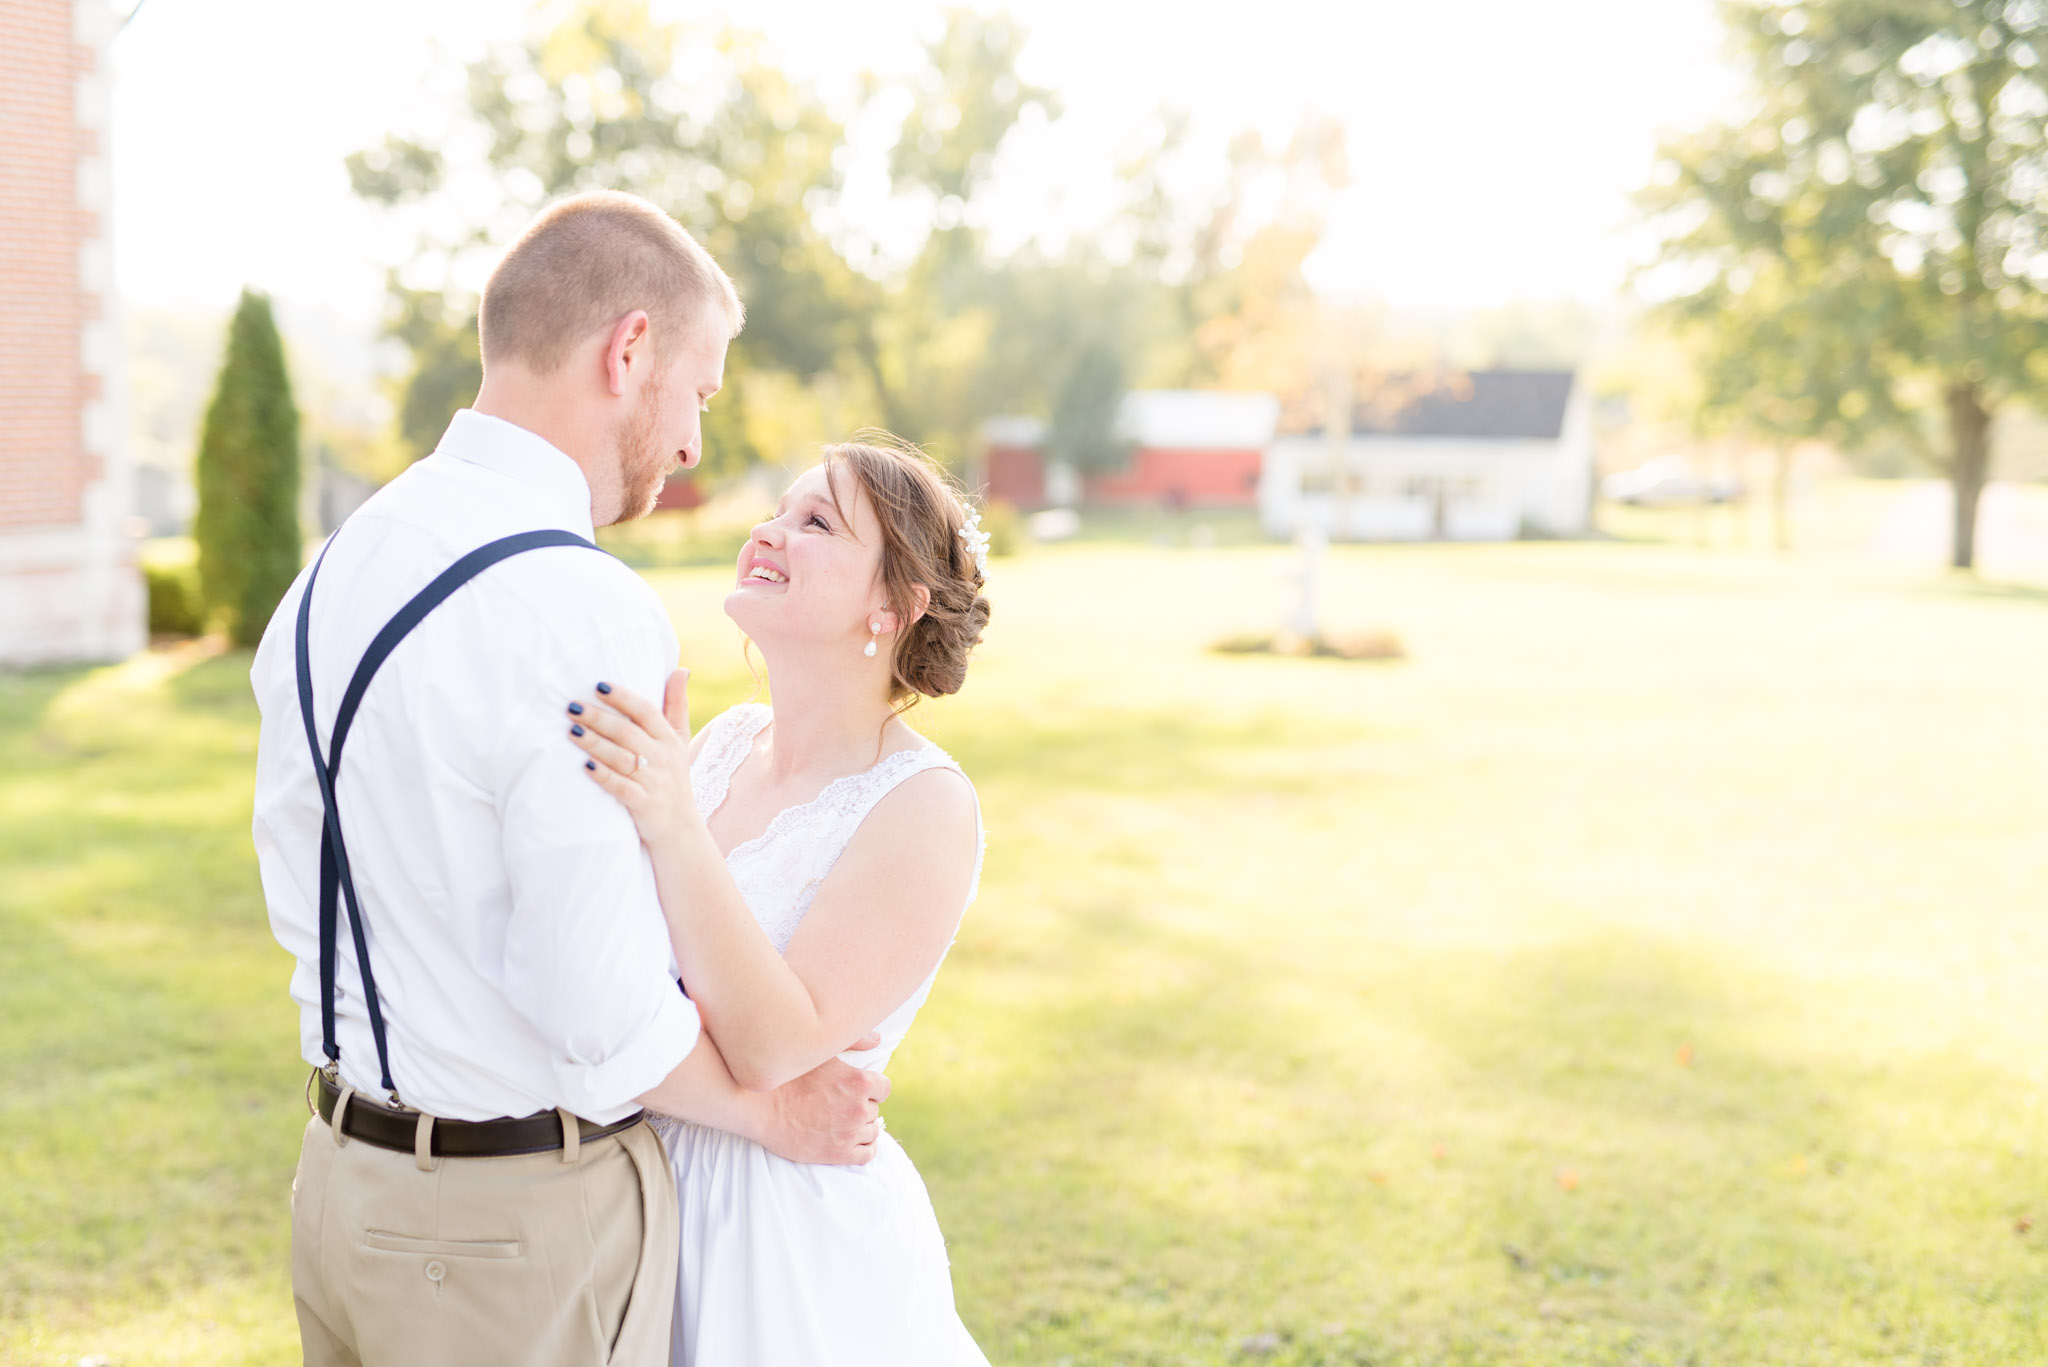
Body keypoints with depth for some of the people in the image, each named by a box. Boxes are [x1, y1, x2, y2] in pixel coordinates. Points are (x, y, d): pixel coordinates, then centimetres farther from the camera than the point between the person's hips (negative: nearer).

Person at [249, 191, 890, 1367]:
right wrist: (774, 1111, -8)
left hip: (345, 1176, 8)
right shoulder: (586, 616, -24)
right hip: (526, 1226, -8)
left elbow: (301, 896, 11)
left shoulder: (335, 572, 4)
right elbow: (605, 1002, -24)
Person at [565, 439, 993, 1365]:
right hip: (651, 1191, 6)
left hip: (798, 1242, -6)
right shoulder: (727, 741, 3)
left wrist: (676, 829, -33)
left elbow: (771, 1047, -25)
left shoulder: (924, 805, -17)